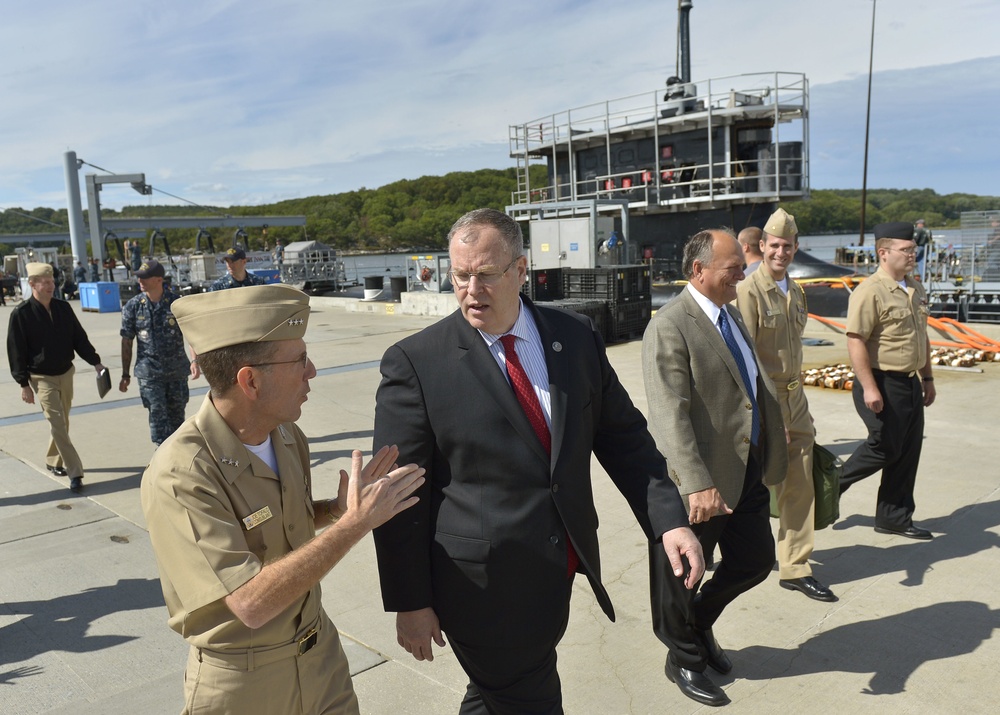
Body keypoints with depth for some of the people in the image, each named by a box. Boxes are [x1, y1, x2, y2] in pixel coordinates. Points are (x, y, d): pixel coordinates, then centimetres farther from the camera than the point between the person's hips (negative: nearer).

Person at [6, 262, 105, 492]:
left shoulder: (63, 308, 1)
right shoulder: (21, 314, -11)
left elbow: (79, 338, 8)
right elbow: (16, 352, -8)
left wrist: (95, 362, 3)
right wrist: (23, 384, -9)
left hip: (66, 374, 5)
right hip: (42, 378, -5)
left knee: (62, 423, 15)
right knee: (58, 425, -8)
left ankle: (53, 461, 34)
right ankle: (74, 472, -6)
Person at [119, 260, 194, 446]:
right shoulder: (133, 306, 0)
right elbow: (127, 342, 5)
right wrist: (125, 374, 6)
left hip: (177, 370, 1)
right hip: (149, 372, 0)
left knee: (176, 415, 10)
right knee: (157, 415, -6)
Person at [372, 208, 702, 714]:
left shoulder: (577, 338, 0)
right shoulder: (416, 363, -12)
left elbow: (624, 438, 5)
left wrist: (669, 520, -5)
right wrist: (410, 602, -7)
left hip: (558, 571, 5)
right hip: (482, 581, -4)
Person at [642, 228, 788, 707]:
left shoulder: (732, 314, 9)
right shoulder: (669, 327, -20)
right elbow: (670, 416, -26)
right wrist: (696, 485, -31)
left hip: (748, 470, 8)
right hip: (701, 479, -8)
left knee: (756, 560, 18)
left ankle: (700, 621, 44)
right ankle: (685, 659, 36)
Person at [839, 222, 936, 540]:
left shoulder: (915, 289, 12)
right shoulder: (870, 291, -17)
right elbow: (856, 341, -22)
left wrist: (927, 377, 19)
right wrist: (869, 388, -25)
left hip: (910, 383, 9)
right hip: (883, 384, -9)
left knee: (907, 452, 11)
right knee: (885, 448, -3)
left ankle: (894, 518, 22)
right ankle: (832, 485, 19)